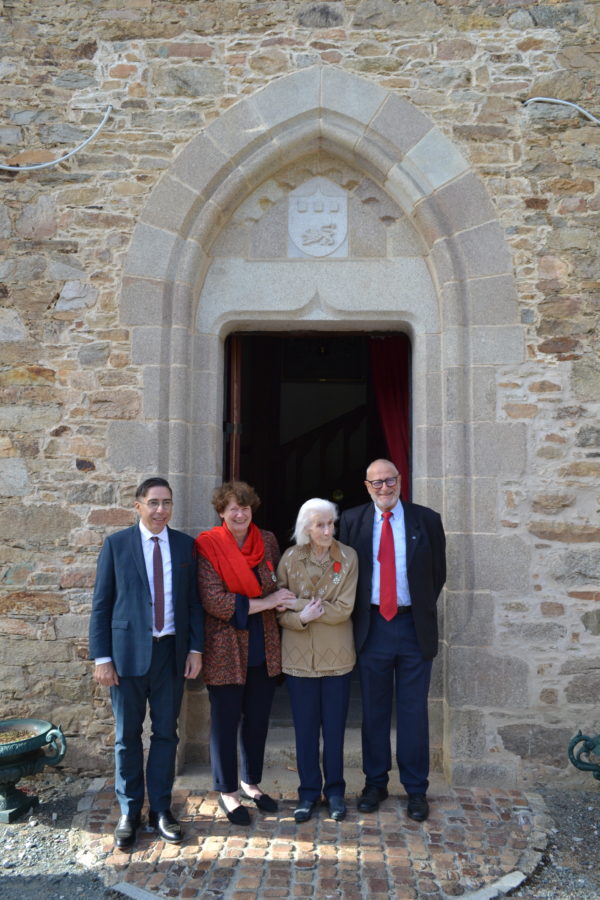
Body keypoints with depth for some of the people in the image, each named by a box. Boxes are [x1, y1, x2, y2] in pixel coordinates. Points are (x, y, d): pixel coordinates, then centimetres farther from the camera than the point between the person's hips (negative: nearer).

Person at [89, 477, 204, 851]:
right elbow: (102, 604, -2)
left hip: (171, 651, 2)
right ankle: (129, 813, 26)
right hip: (129, 652, -2)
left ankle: (161, 809, 27)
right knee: (128, 736, 10)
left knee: (166, 733, 11)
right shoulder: (116, 544, -3)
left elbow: (194, 601, 6)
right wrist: (102, 657, -6)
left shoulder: (185, 545, 3)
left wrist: (195, 649, -1)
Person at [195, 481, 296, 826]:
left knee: (258, 719, 15)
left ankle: (252, 783, 35)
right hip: (226, 649, -4)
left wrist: (282, 602, -8)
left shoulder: (267, 541, 4)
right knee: (226, 721, 8)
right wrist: (263, 603, -18)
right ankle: (228, 791, 27)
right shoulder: (208, 547, -11)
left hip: (264, 648, 5)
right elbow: (213, 601, -18)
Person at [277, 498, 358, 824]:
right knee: (305, 727, 10)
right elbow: (280, 611, 1)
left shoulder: (347, 557, -6)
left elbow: (343, 609, -12)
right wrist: (301, 618, -19)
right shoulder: (290, 558, -3)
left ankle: (334, 790, 27)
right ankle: (309, 791, 26)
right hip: (299, 655, 1)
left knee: (334, 726, 10)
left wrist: (297, 605, -14)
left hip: (336, 655, 0)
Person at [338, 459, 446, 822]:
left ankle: (416, 789, 23)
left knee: (414, 710, 8)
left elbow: (438, 573, 7)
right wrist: (359, 614, 3)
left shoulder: (427, 519, -1)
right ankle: (375, 783, 28)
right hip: (372, 626, 1)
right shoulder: (351, 520, 0)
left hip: (414, 626, 0)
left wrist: (422, 609, 4)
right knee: (374, 710, 12)